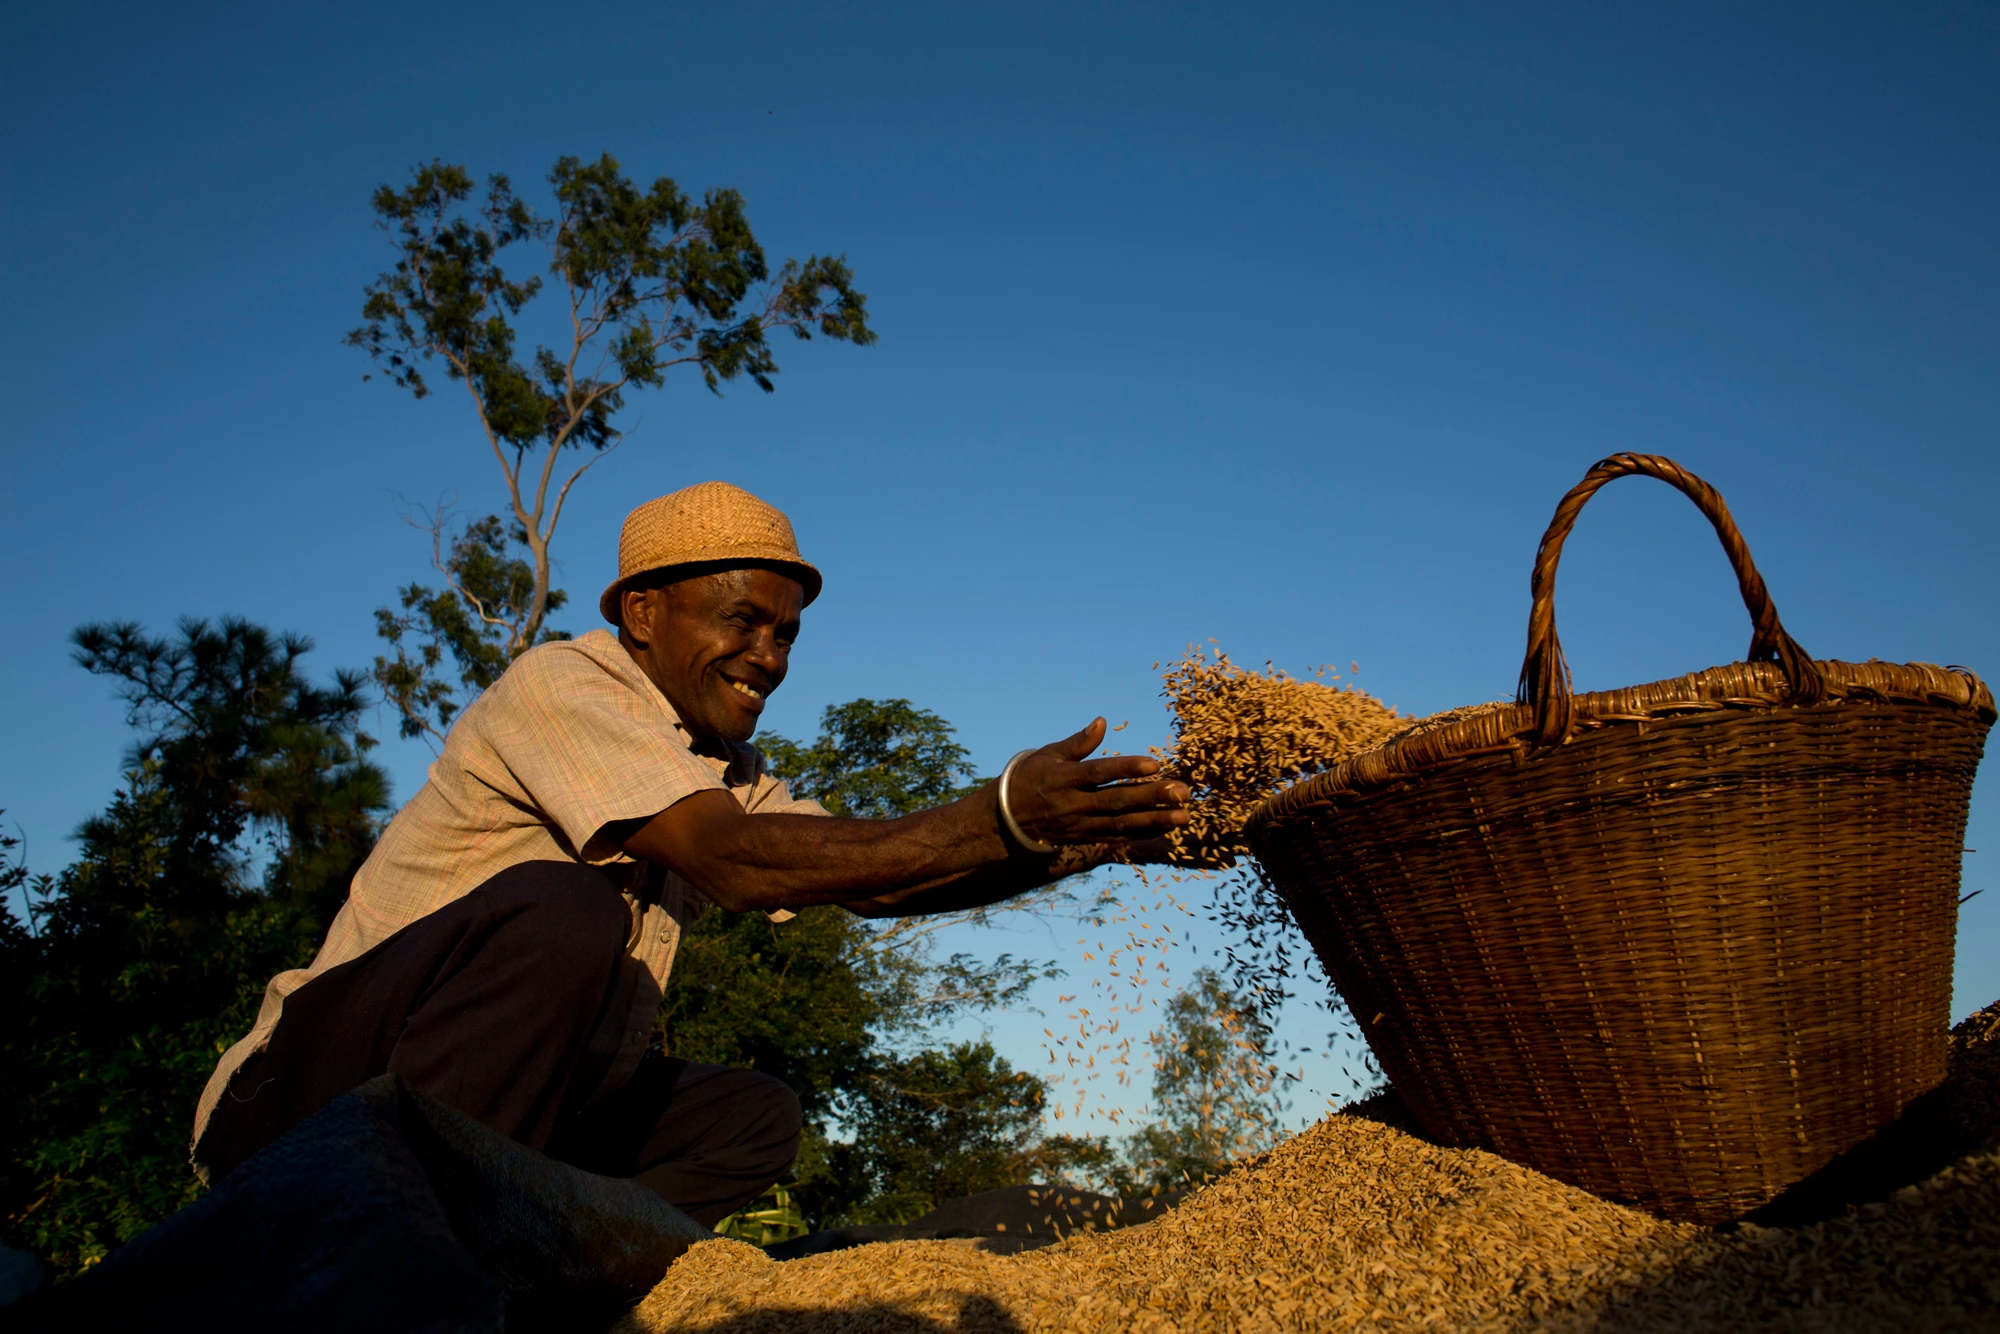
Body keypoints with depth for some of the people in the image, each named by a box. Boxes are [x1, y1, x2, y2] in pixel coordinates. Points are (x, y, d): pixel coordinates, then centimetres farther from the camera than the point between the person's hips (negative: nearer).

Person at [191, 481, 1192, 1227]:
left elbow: (878, 882, 2)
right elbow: (730, 859, -28)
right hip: (323, 1084, -8)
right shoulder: (563, 684, -14)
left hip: (517, 1100, 8)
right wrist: (998, 818, -33)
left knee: (753, 1116, -1)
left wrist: (1069, 845, -13)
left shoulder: (726, 771, 11)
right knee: (562, 910, -30)